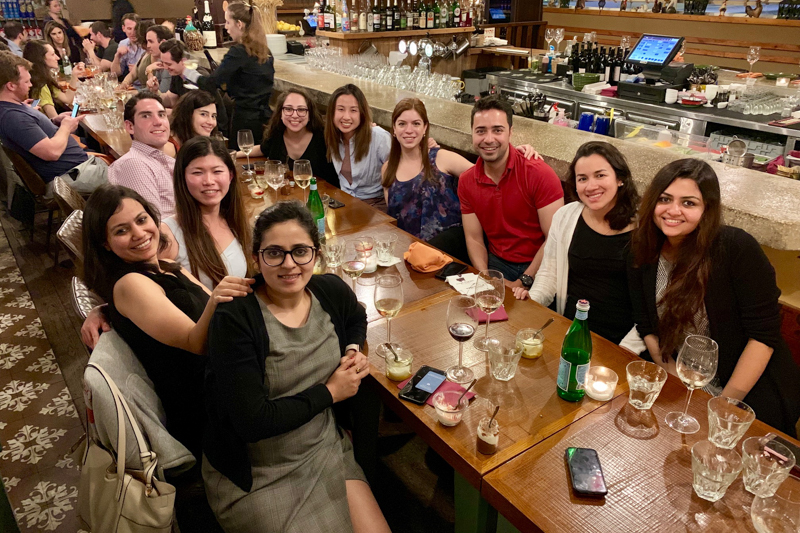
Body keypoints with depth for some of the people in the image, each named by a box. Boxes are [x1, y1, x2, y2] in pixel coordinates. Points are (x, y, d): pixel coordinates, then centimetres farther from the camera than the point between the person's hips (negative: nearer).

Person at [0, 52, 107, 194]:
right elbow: (52, 152, -26)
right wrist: (66, 127, -9)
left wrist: (55, 121, 7)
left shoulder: (15, 105, 10)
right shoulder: (12, 116, -22)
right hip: (70, 176, -11)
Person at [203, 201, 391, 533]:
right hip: (257, 476, -4)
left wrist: (353, 351, -1)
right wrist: (330, 392, -15)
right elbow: (253, 421, -25)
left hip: (327, 450, 5)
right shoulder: (234, 319, -22)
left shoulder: (332, 291, -6)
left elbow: (356, 319, 20)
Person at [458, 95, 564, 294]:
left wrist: (523, 282, -18)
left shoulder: (539, 174, -14)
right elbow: (474, 239, 5)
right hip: (497, 263, 4)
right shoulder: (466, 182, 3)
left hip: (537, 267, -4)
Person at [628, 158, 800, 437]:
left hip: (751, 394, -4)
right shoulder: (643, 252, -3)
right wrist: (671, 372, -13)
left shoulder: (737, 248, -17)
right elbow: (647, 327, 1)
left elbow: (764, 334, -16)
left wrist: (726, 402, -16)